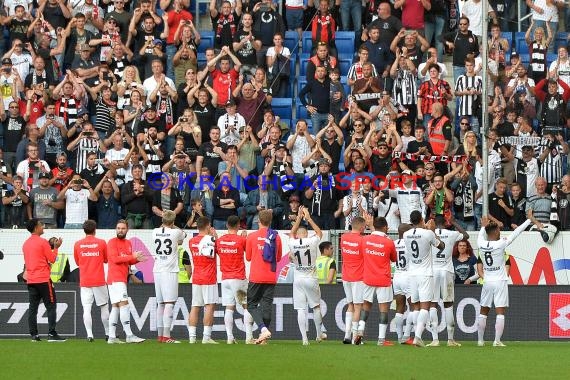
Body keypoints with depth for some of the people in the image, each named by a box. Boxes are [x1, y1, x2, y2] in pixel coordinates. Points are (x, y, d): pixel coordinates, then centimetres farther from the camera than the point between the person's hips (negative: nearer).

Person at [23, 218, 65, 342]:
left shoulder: (26, 244, 12)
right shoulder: (43, 242, -9)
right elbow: (52, 259, -7)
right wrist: (56, 247, 7)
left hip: (31, 280, 7)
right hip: (43, 279, -7)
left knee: (33, 307, 5)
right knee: (51, 306, -2)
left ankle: (34, 335, 1)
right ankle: (52, 334, -9)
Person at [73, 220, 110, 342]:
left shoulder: (77, 244, 1)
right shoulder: (101, 243, -3)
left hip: (84, 281, 1)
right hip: (99, 281, -1)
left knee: (86, 309, -2)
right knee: (104, 307, 11)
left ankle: (89, 334, -11)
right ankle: (108, 333, 15)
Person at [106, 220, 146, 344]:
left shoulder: (128, 243, 18)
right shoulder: (112, 242, -6)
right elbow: (115, 259, -16)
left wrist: (137, 259, 1)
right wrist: (132, 256, -19)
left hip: (122, 279, 9)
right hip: (115, 278, -9)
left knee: (116, 307, 8)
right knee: (124, 304, -15)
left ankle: (112, 337, 10)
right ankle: (129, 336, -19)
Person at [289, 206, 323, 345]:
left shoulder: (292, 243, -4)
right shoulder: (312, 242, -8)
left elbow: (292, 233, 20)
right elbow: (319, 232, 14)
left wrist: (299, 218, 23)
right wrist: (308, 218, 19)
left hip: (298, 280, 1)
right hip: (311, 279, -1)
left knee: (301, 309, -1)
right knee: (316, 306, 14)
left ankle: (304, 338, -7)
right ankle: (319, 335, 22)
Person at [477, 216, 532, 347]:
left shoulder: (481, 244, -3)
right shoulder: (500, 244, -14)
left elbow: (481, 235, 21)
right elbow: (515, 233, -6)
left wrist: (483, 226, 40)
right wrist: (529, 220, 4)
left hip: (487, 282, 4)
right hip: (500, 282, -4)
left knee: (483, 312, 12)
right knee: (500, 312, -3)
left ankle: (480, 340, 13)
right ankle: (497, 341, -10)